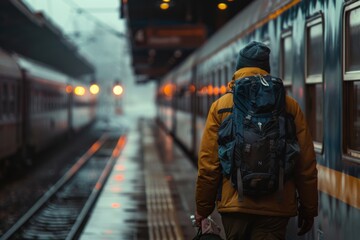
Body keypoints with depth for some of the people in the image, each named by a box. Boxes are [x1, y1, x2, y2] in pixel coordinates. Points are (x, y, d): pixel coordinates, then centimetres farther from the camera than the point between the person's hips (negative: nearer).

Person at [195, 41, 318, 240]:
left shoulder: (221, 106, 1)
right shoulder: (289, 106, 2)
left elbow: (208, 164, -1)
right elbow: (306, 165, 1)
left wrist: (203, 208, 9)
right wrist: (308, 209, 11)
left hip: (235, 205, 1)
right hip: (277, 208, 0)